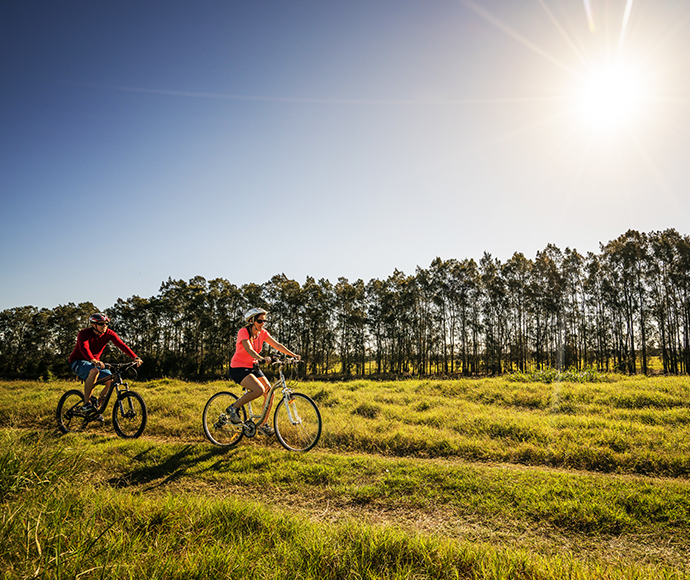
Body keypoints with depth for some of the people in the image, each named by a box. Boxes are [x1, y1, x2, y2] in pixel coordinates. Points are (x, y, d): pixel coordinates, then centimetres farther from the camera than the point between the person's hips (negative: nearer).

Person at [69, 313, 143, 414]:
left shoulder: (108, 333, -8)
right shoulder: (84, 333, -20)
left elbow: (122, 345, -19)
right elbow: (84, 348, -39)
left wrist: (135, 358, -33)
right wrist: (93, 361, -59)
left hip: (96, 362, 5)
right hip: (78, 362, -5)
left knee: (112, 381, -16)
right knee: (94, 371, -38)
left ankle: (98, 406, 3)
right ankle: (86, 403, -27)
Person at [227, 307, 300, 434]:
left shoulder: (262, 333, 0)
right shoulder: (243, 332, -19)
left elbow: (277, 345, -8)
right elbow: (249, 349, -35)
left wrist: (293, 355, -21)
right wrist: (261, 358, -53)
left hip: (252, 367, 7)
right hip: (238, 368, -7)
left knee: (270, 393, -6)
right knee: (259, 390, -28)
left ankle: (263, 425, 10)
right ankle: (234, 408, -6)